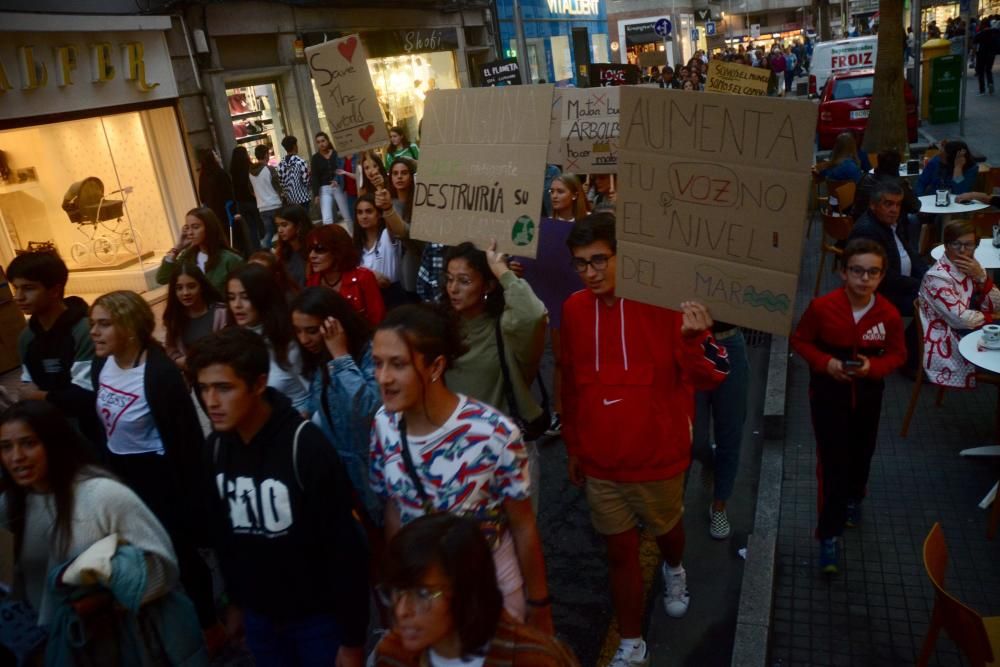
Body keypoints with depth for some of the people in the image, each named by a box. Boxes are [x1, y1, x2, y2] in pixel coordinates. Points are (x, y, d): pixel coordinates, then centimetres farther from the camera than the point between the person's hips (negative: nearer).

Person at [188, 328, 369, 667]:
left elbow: (345, 548, -18)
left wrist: (352, 638, -15)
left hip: (318, 616, -5)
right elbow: (217, 536, 6)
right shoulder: (214, 451, -5)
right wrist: (237, 601, 7)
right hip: (258, 616, 5)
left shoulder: (307, 447, -22)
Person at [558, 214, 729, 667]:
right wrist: (572, 446, 12)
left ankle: (674, 569, 60)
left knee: (666, 530, 24)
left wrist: (694, 340, -40)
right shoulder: (574, 309, -5)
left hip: (658, 458, -2)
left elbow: (708, 377, -19)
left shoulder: (666, 302, -18)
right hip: (600, 461, 2)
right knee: (620, 551, 13)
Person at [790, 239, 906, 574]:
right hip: (828, 392, -3)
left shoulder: (889, 314, -14)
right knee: (832, 462, -4)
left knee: (861, 453, 22)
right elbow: (799, 340, -6)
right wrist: (825, 362, -22)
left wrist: (873, 366, -21)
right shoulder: (822, 307, -19)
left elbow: (897, 353, 0)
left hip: (868, 394, 3)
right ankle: (829, 535, 5)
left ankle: (854, 498, 54)